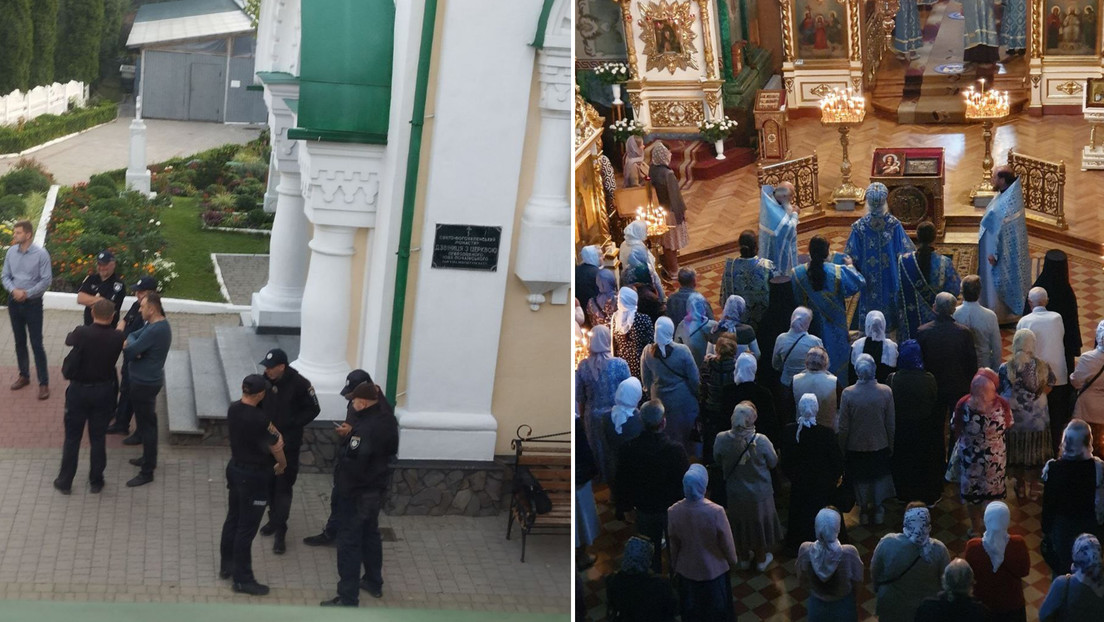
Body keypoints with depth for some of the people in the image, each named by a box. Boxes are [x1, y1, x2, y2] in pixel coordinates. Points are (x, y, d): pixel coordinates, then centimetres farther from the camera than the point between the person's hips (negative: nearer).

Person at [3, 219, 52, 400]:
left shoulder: (41, 254, -15)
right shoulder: (11, 252, -3)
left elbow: (46, 280, -13)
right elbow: (5, 276, 3)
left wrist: (27, 293, -18)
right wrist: (13, 290, -15)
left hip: (33, 303, -5)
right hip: (14, 302, 5)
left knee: (36, 344, -4)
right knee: (19, 341, 16)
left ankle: (44, 383, 3)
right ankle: (24, 375, 32)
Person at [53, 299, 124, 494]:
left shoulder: (82, 333, -20)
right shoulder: (117, 337, -15)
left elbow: (68, 340, 2)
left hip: (79, 390, -1)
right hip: (104, 391, 1)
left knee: (72, 438, 11)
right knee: (98, 438, 14)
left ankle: (65, 482, 20)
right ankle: (96, 482, 23)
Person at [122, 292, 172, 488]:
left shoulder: (155, 331, -28)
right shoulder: (158, 324, 5)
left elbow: (130, 352, -26)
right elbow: (133, 336, 7)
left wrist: (128, 347, -3)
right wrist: (130, 344, -16)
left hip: (145, 383, -10)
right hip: (148, 379, 10)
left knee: (146, 424, -3)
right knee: (146, 421, 24)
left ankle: (147, 472, 4)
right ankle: (148, 458, 40)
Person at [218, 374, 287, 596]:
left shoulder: (233, 409, -3)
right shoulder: (257, 419, -29)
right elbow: (276, 447, -15)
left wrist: (275, 434, -11)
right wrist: (282, 465, 3)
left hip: (235, 468, 9)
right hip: (253, 476, -8)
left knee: (233, 519, 22)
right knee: (246, 528, 1)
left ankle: (227, 565, 37)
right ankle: (242, 579, 10)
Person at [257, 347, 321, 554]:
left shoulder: (299, 384, -18)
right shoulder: (266, 381, -5)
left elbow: (313, 409, -8)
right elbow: (259, 405, 12)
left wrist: (292, 424, -16)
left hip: (288, 444, -5)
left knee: (283, 487, -3)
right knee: (269, 483, 17)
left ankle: (280, 532, 0)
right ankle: (274, 519, 36)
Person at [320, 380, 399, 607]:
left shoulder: (366, 427, -29)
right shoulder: (386, 418, -2)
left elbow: (353, 462, -31)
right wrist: (352, 434, 1)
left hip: (356, 492, -9)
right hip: (377, 488, 9)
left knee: (349, 543, 0)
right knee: (370, 534, 24)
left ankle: (348, 599, 4)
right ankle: (374, 582, 38)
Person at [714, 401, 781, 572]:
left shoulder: (721, 439, -25)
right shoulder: (761, 441, -30)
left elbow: (718, 462, -6)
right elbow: (773, 463, -13)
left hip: (735, 494, 2)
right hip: (759, 493, -2)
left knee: (740, 524, 26)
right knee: (759, 524, 23)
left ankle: (744, 557, 45)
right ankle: (761, 559, 42)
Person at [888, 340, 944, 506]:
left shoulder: (892, 379, -21)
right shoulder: (929, 379, -22)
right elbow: (936, 406, -10)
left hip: (901, 430, 1)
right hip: (924, 430, 0)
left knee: (903, 463, 22)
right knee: (926, 462, 20)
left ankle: (905, 495, 38)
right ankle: (928, 497, 35)